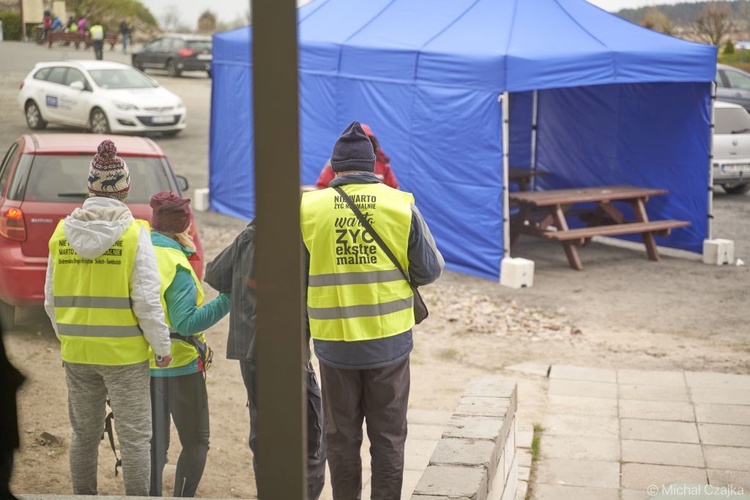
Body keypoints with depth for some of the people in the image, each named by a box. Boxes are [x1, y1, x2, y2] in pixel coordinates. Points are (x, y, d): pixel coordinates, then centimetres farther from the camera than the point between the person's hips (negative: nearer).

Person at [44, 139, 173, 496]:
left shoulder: (63, 232, 3)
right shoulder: (134, 233, -11)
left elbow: (52, 299, 8)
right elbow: (146, 299, -14)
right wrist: (162, 345, -3)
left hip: (76, 350, 5)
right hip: (124, 351, -4)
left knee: (84, 434, 17)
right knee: (134, 436, 4)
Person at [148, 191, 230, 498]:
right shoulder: (175, 264, -18)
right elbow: (185, 323, -22)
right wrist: (227, 301, -22)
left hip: (142, 364, 6)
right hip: (179, 364, -6)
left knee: (154, 443, 15)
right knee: (195, 442, 5)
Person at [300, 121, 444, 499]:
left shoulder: (308, 208, -6)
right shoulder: (401, 205, -6)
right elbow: (431, 270, 0)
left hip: (334, 342, 0)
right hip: (389, 341, 0)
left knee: (341, 436, 14)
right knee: (388, 436, 12)